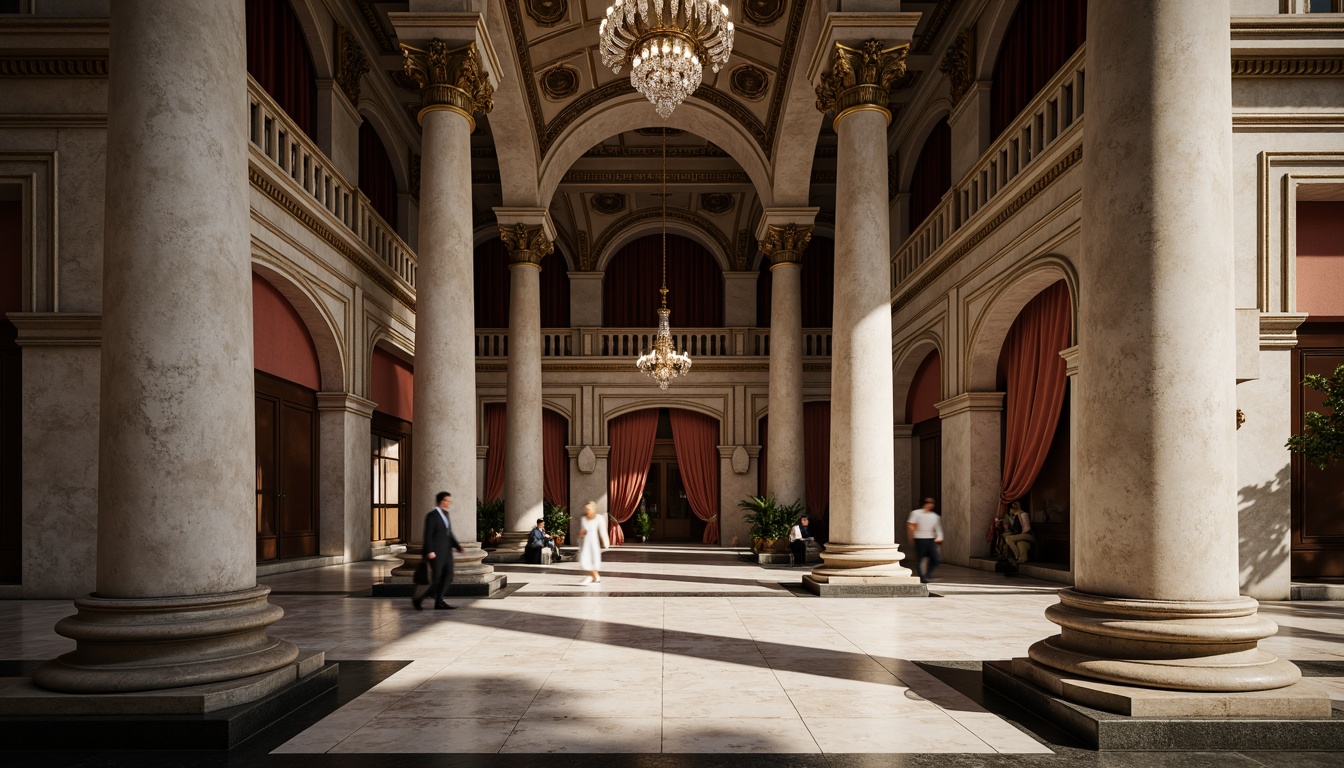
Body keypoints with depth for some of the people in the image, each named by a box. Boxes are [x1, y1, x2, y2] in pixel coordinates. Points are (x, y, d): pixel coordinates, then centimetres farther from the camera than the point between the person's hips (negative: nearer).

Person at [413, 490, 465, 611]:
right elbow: (428, 535, -16)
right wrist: (429, 551, -22)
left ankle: (439, 602, 6)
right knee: (436, 579, -4)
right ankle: (418, 599, 13)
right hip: (436, 552, -8)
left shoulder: (445, 514, 14)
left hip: (446, 551, 8)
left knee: (448, 576, 1)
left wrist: (457, 546, 7)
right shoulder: (432, 515, -12)